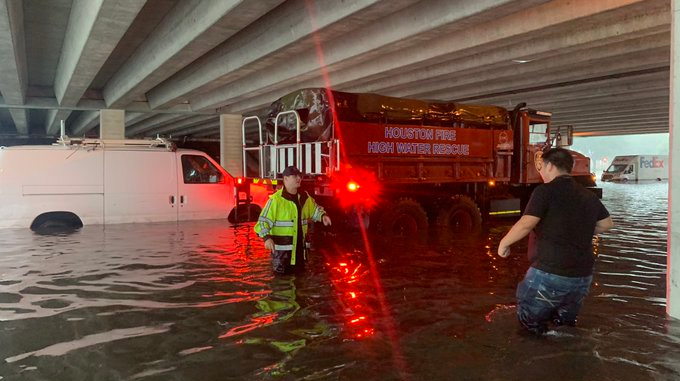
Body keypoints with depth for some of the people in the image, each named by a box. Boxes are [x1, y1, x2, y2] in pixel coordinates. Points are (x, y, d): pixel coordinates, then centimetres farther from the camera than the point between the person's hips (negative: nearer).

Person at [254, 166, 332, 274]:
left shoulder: (304, 197, 8)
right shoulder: (276, 199, -13)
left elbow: (315, 209, 24)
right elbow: (264, 220, -15)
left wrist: (323, 216, 3)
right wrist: (266, 237, -28)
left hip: (300, 246, 7)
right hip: (281, 247, -6)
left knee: (299, 273, 18)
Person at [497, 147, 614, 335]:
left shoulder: (546, 191, -11)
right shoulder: (588, 196, 8)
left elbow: (525, 224, -20)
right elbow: (607, 224, 19)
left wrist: (504, 243, -7)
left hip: (549, 274, -6)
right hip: (582, 277, 6)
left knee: (529, 319, 14)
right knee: (566, 320, 27)